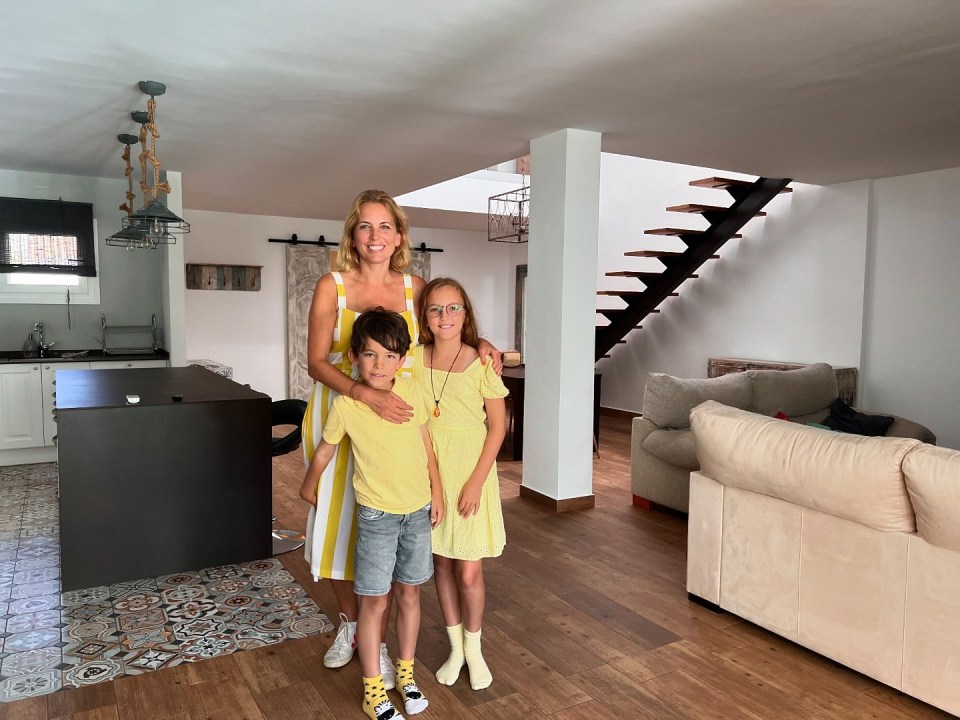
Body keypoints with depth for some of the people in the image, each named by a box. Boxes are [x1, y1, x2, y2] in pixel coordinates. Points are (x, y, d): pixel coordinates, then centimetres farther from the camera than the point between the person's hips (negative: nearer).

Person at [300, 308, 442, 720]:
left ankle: (406, 674, 35)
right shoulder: (345, 405, -14)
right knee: (374, 602, 5)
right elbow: (324, 452, 3)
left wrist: (436, 491, 6)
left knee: (409, 594, 16)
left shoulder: (411, 391, -7)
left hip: (418, 512, 3)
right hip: (377, 516, -3)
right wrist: (309, 488, 17)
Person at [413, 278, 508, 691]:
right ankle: (455, 648, 33)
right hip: (429, 474, 3)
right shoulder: (414, 359, -3)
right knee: (442, 564, 14)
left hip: (470, 475, -3)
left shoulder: (481, 363, -11)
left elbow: (498, 425, -8)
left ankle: (474, 649, 29)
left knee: (469, 571, 3)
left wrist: (476, 482, -13)